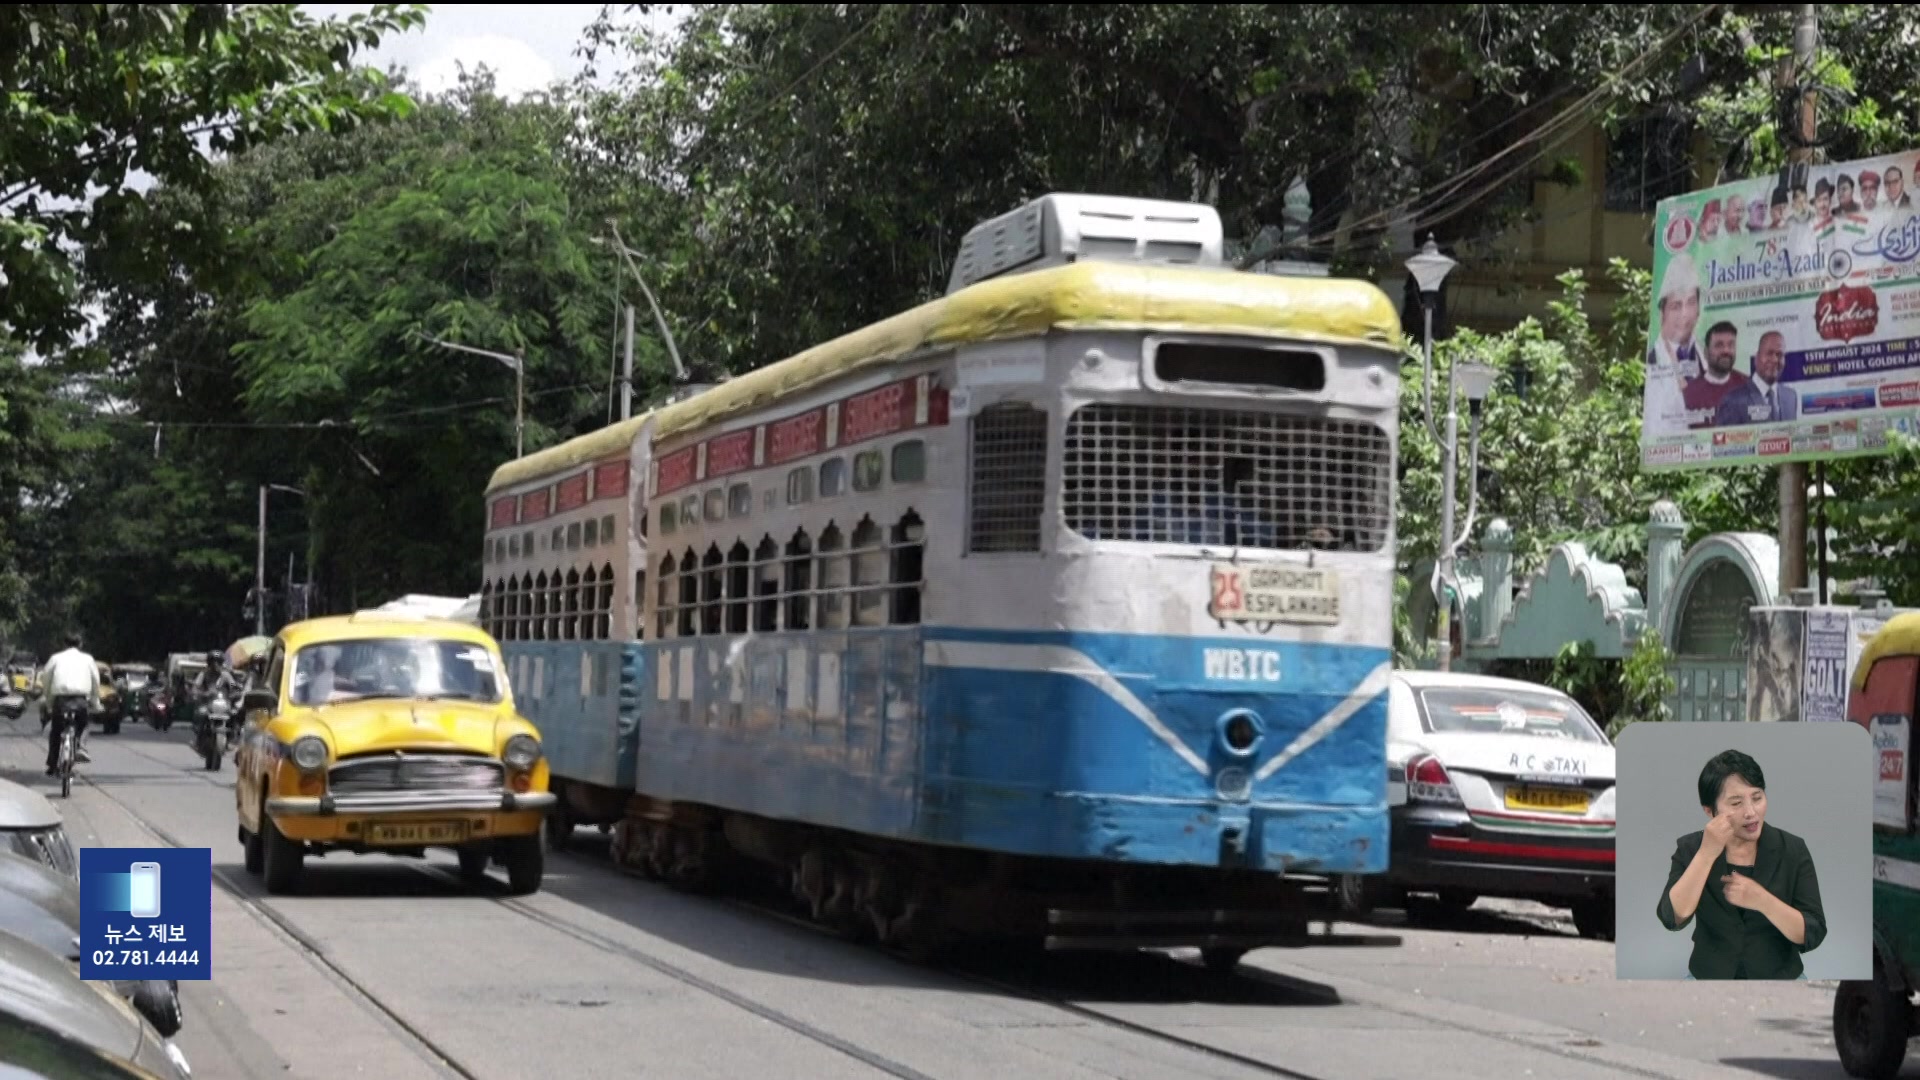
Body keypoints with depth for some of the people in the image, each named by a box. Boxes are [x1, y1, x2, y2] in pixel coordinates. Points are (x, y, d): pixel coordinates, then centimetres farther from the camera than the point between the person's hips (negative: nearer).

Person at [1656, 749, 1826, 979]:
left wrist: (1761, 900, -24)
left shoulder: (1792, 849, -5)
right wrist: (1707, 853, -23)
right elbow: (1673, 918, -17)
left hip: (1779, 977, 0)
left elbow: (1813, 935, -10)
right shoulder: (1690, 848, -4)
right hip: (1709, 977, 0)